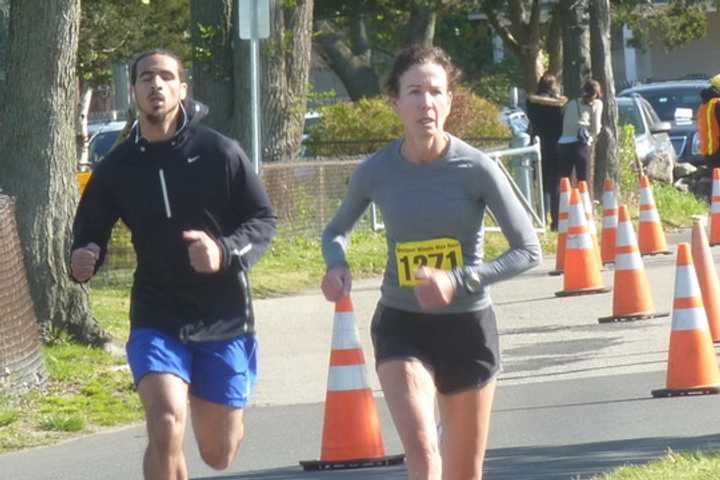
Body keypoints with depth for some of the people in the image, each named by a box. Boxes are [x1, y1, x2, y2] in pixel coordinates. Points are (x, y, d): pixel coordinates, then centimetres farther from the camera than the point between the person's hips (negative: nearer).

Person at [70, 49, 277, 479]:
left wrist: (226, 251, -22)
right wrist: (84, 259, -13)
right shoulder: (118, 167, -1)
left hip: (224, 316, 0)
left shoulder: (220, 152, -6)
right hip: (157, 319, 0)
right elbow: (90, 230, 11)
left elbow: (264, 219, -1)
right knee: (166, 427, -24)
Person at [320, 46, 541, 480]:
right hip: (401, 325, 0)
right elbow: (337, 230, 14)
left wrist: (459, 282, -21)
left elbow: (528, 250, -10)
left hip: (468, 326, 0)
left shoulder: (477, 169, -12)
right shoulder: (376, 172, -5)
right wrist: (337, 264, -9)